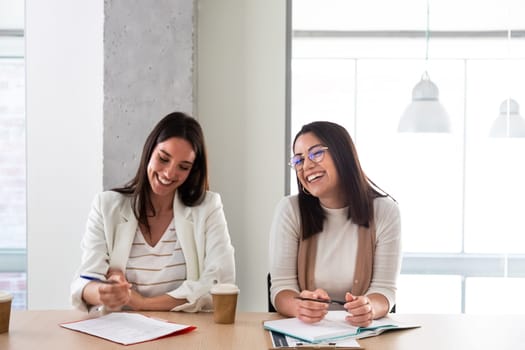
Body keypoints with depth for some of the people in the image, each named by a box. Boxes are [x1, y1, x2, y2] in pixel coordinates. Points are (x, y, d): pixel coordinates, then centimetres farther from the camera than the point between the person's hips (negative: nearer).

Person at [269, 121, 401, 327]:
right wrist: (299, 306, -29)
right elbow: (282, 288, -7)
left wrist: (369, 308, -28)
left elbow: (383, 289, -6)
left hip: (360, 333, 0)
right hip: (302, 331, 0)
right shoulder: (289, 211, -4)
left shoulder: (385, 212, -4)